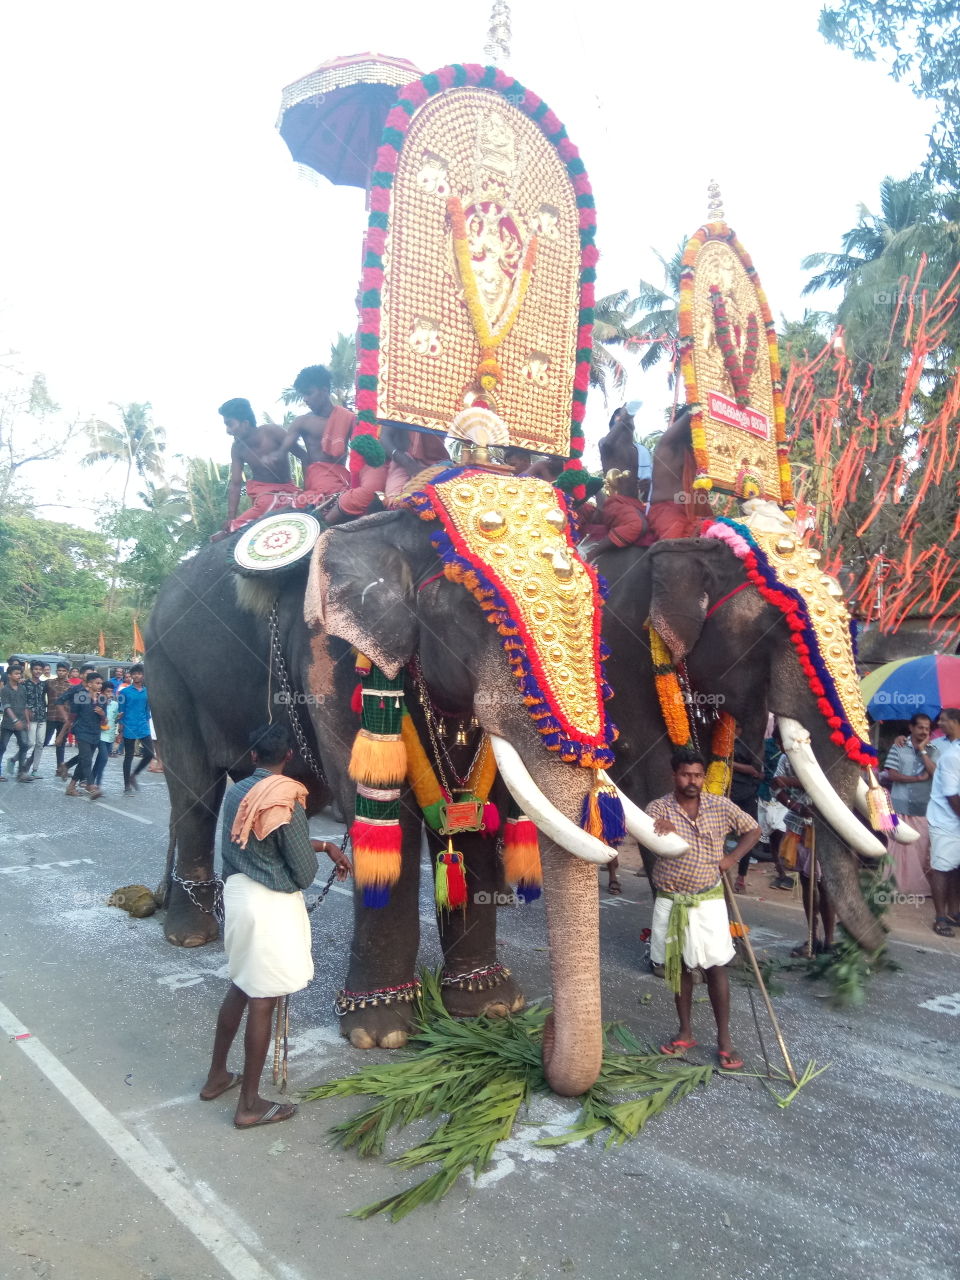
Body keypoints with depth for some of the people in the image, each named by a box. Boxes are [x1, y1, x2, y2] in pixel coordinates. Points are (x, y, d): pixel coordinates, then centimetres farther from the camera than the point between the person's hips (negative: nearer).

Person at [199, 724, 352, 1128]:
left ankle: (216, 1076, 38)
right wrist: (318, 853, 9)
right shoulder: (287, 800, -19)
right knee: (262, 1001, 4)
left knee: (240, 987, 24)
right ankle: (250, 1104, 16)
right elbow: (305, 871, -15)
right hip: (272, 905, -7)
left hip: (236, 894, 8)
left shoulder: (236, 793, 4)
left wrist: (324, 845, 15)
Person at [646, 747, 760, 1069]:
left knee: (715, 968, 3)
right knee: (679, 966, 12)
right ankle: (685, 1032, 26)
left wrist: (732, 858, -4)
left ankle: (724, 1039, 15)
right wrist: (663, 830, -50)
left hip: (708, 900, 0)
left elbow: (753, 829, 10)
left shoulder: (720, 806, -3)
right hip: (671, 901, 0)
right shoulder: (659, 808, -8)